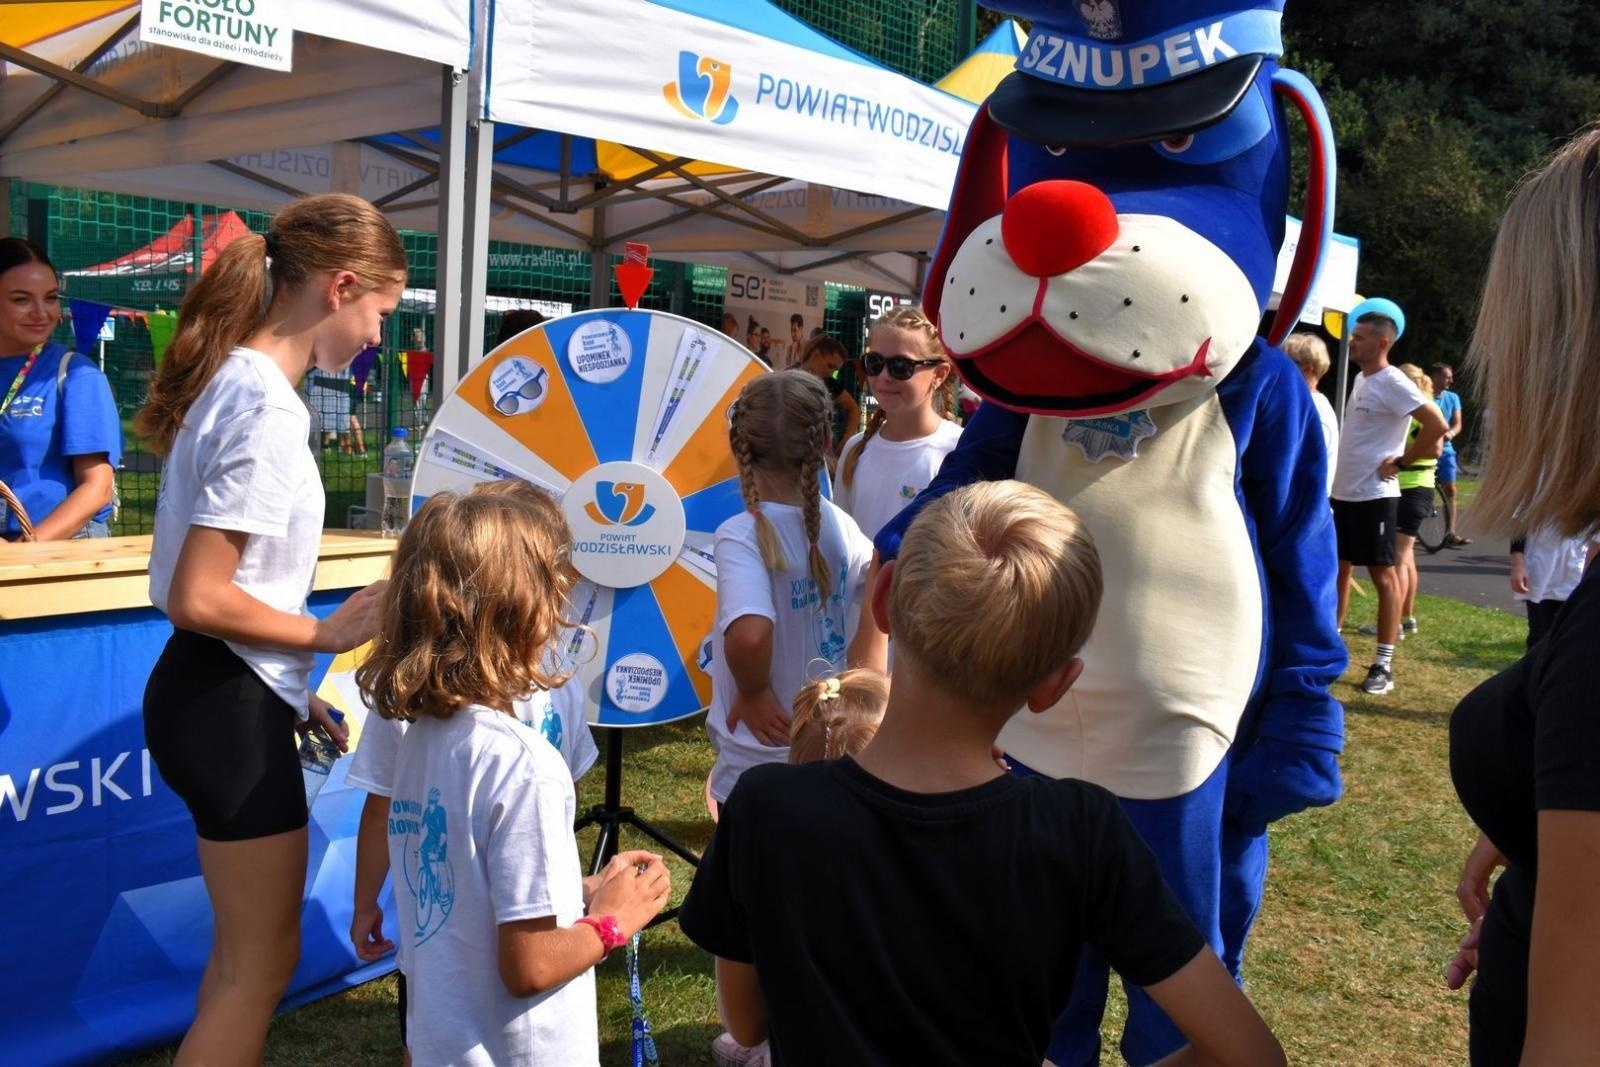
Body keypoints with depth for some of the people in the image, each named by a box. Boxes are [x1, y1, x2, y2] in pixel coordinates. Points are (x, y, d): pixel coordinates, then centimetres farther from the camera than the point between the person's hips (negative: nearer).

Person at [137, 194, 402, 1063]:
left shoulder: (235, 380, 8)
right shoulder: (269, 409, -22)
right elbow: (198, 599, -25)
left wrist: (292, 688, 16)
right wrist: (326, 634, -12)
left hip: (217, 694, 10)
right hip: (230, 709, -10)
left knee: (245, 947, 23)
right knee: (263, 959, 6)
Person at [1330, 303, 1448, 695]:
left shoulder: (1392, 383, -15)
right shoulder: (1361, 379, 12)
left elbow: (1437, 425, -22)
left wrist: (1401, 461, -16)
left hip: (1374, 496, -9)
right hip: (1343, 492, 9)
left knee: (1383, 575, -2)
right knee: (1339, 568, 14)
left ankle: (1384, 666, 3)